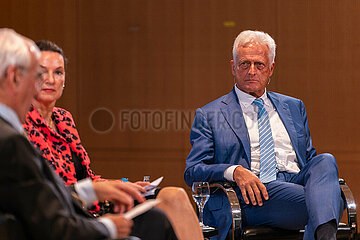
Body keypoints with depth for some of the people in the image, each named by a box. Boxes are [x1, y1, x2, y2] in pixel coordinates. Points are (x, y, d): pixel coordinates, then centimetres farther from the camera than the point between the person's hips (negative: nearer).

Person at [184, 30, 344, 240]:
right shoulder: (209, 116, 14)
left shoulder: (294, 107, 27)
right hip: (253, 198, -5)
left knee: (325, 160, -34)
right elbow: (193, 172, 6)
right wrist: (234, 171, -15)